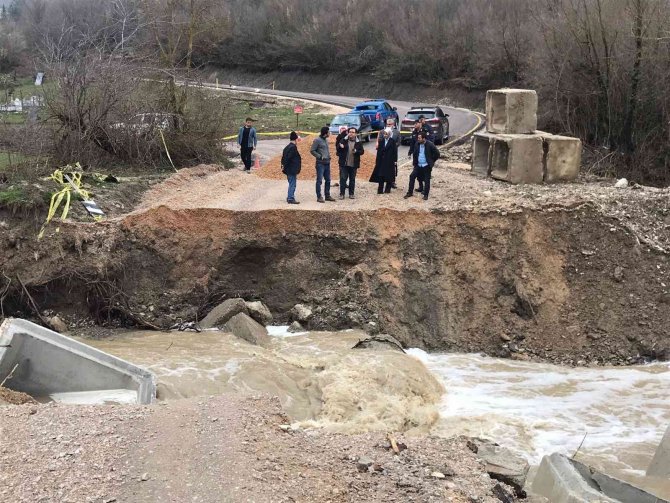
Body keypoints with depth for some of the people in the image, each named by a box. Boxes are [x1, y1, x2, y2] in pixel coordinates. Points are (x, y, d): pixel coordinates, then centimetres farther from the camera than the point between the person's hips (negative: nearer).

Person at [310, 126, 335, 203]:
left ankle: (327, 196, 21)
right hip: (320, 163, -8)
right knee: (319, 180, -6)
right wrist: (320, 156, -17)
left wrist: (329, 156, 11)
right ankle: (319, 197, -3)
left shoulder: (326, 140, 14)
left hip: (327, 163, 8)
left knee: (328, 180, 12)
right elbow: (312, 151, -12)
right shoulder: (317, 140, -10)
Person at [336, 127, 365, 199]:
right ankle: (342, 194, 6)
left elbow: (362, 151, 2)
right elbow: (337, 149, 0)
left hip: (353, 165, 1)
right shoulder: (343, 140, 1)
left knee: (352, 179, 9)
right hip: (344, 164, -1)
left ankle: (351, 194, 18)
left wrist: (356, 151, -17)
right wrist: (340, 147, -22)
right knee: (343, 178, -1)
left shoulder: (358, 142, 3)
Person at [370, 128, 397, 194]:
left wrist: (395, 160, -9)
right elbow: (379, 151, 8)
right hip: (381, 160, 3)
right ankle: (380, 190, 5)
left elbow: (395, 151, -5)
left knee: (389, 176, 3)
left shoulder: (392, 141, -4)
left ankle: (387, 189, 13)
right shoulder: (382, 141, 7)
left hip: (389, 161, -3)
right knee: (380, 176, 1)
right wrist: (377, 160, 6)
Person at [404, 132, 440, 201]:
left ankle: (426, 195, 14)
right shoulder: (417, 144, 0)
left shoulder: (430, 145, -15)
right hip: (418, 165, 5)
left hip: (426, 166, -5)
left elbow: (437, 154, -10)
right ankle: (410, 192, 8)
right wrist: (415, 162, 11)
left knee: (426, 180, 2)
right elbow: (414, 153, 16)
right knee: (412, 176, -2)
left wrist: (432, 161, -4)